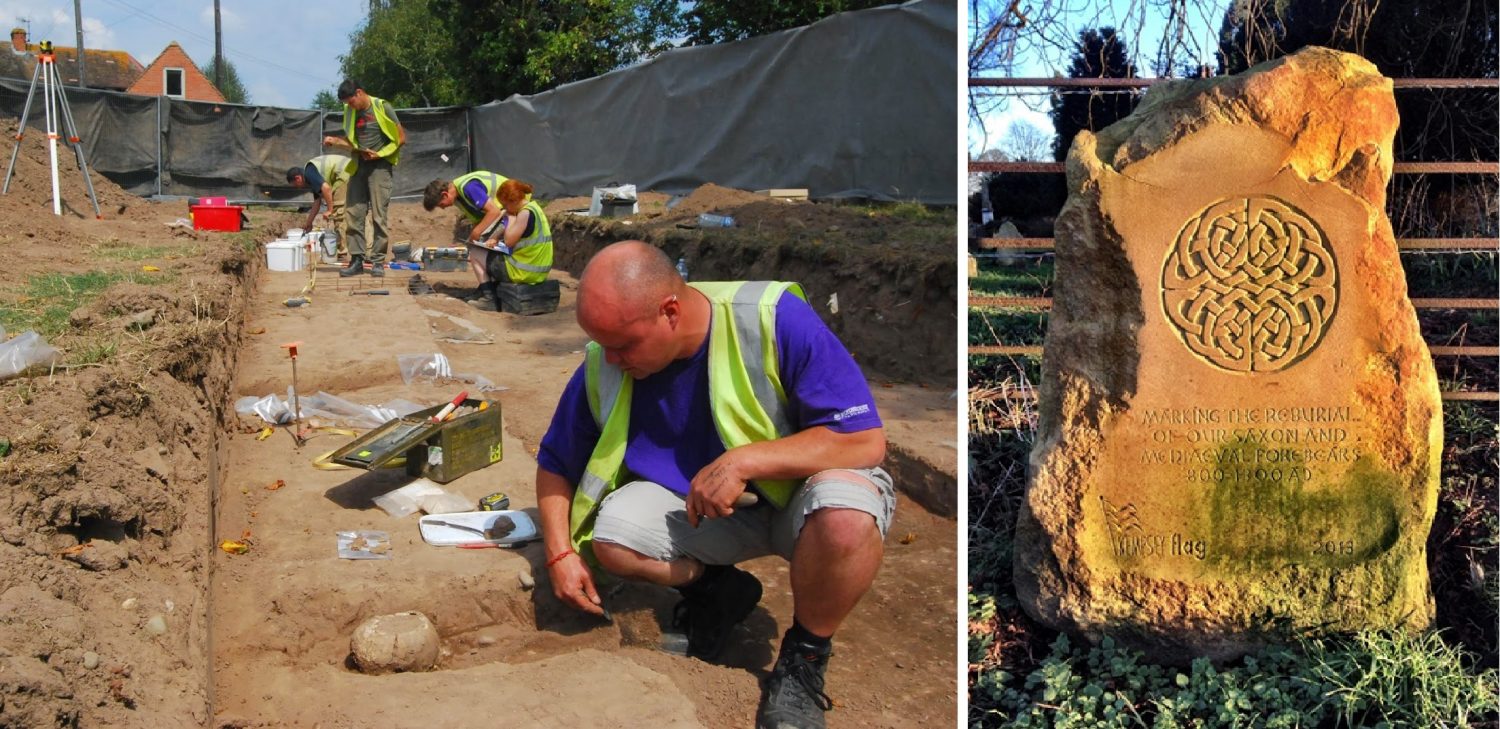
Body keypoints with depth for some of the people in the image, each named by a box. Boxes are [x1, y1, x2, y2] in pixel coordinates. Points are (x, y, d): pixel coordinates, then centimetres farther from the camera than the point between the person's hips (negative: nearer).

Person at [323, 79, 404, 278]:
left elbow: (401, 138, -4)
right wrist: (335, 141, 0)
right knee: (353, 213, -1)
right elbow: (352, 142, 19)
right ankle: (357, 260, 4)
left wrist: (379, 154, -12)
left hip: (379, 165, -6)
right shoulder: (350, 112, 11)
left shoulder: (382, 107, -6)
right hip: (359, 164, 6)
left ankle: (378, 261, -2)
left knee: (378, 215, -7)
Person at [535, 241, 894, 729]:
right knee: (611, 534, -24)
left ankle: (804, 656, -8)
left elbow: (865, 441, -28)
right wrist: (560, 554, -9)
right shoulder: (602, 367, -11)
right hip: (698, 512, 4)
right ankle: (716, 589, 8)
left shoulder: (774, 320, -25)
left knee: (846, 516, -38)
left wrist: (742, 460, -33)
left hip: (802, 492, -3)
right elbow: (555, 465, 5)